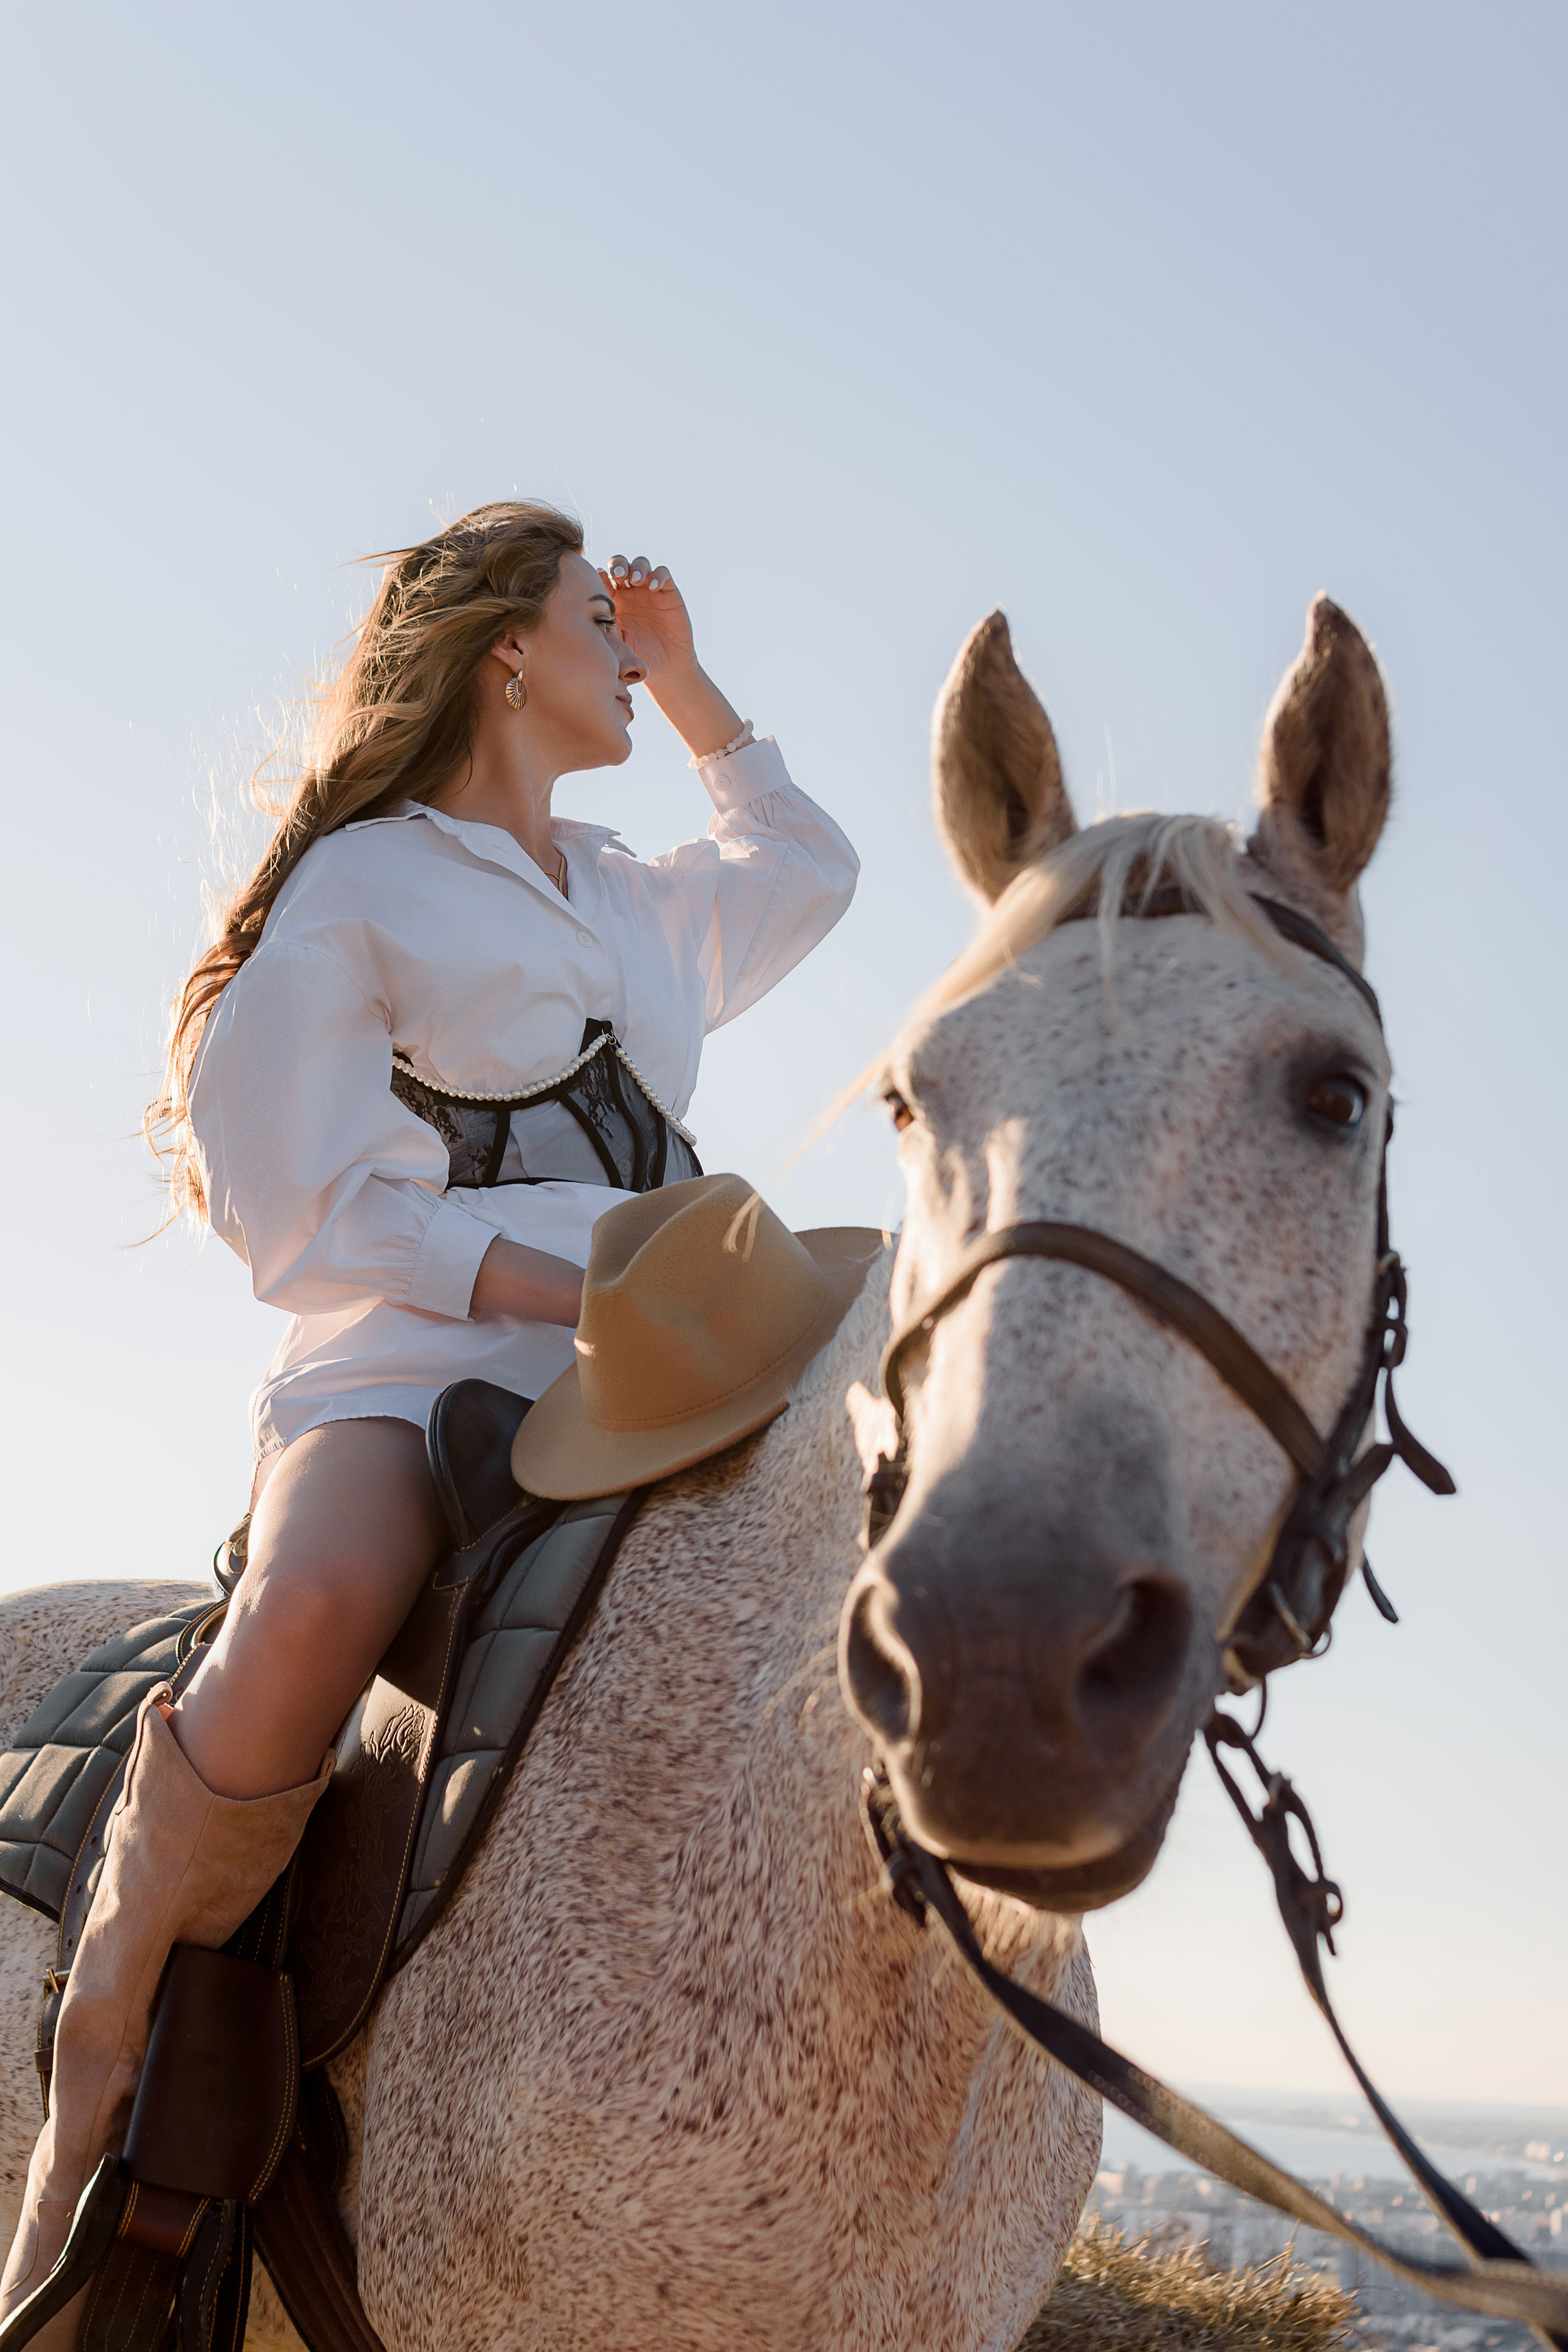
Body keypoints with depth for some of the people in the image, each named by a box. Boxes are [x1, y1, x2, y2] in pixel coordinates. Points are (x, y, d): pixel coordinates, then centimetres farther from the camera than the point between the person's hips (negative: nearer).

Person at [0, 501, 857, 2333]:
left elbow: (802, 865, 44)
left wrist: (683, 678, 33)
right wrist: (586, 1288, -17)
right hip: (407, 1368, -7)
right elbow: (314, 1215, -6)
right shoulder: (359, 886, 3)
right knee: (310, 1619, -39)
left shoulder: (630, 900, 24)